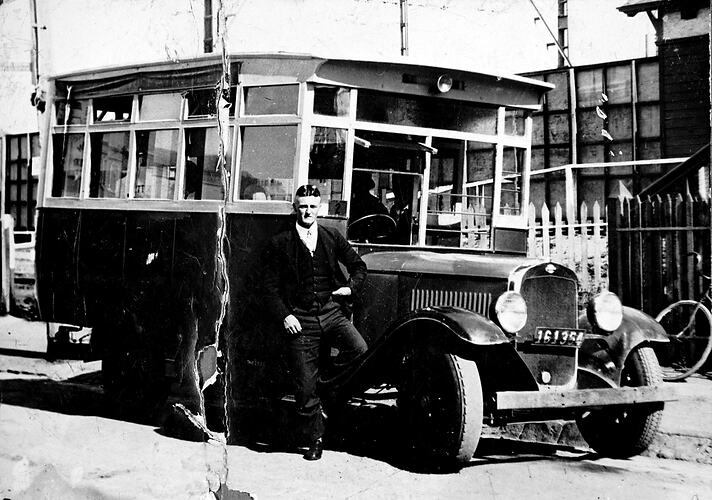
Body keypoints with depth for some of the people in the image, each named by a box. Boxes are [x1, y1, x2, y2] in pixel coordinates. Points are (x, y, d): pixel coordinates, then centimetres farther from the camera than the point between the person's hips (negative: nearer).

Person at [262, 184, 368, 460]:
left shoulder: (332, 237, 11)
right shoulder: (279, 244, 4)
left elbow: (358, 265, 22)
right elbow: (271, 287, 2)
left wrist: (351, 287, 3)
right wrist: (285, 315, -10)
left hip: (330, 312, 2)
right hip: (300, 319, -2)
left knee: (359, 348, -27)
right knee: (305, 388, -1)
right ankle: (315, 440, 16)